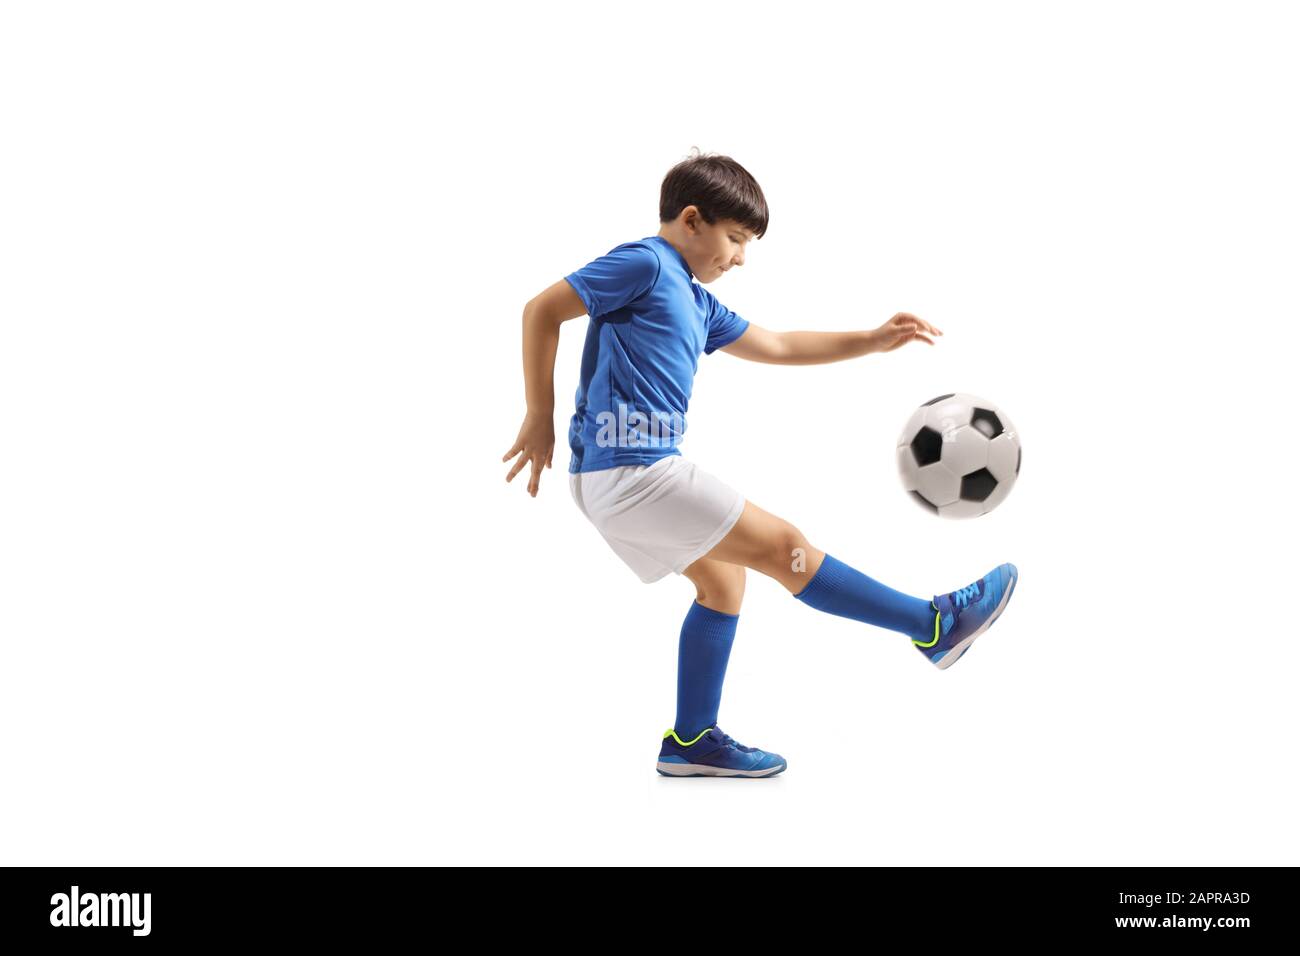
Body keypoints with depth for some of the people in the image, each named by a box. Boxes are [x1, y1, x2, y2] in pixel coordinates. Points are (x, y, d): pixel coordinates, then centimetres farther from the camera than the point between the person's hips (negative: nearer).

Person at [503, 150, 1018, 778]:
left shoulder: (697, 302, 21)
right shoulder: (645, 264, -7)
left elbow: (775, 347, 29)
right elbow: (542, 310, -10)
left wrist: (872, 341, 24)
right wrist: (540, 417, -8)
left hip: (616, 481, 10)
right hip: (630, 469, -10)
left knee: (721, 580, 17)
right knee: (782, 547, -6)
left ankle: (692, 741, 22)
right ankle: (936, 625, 2)